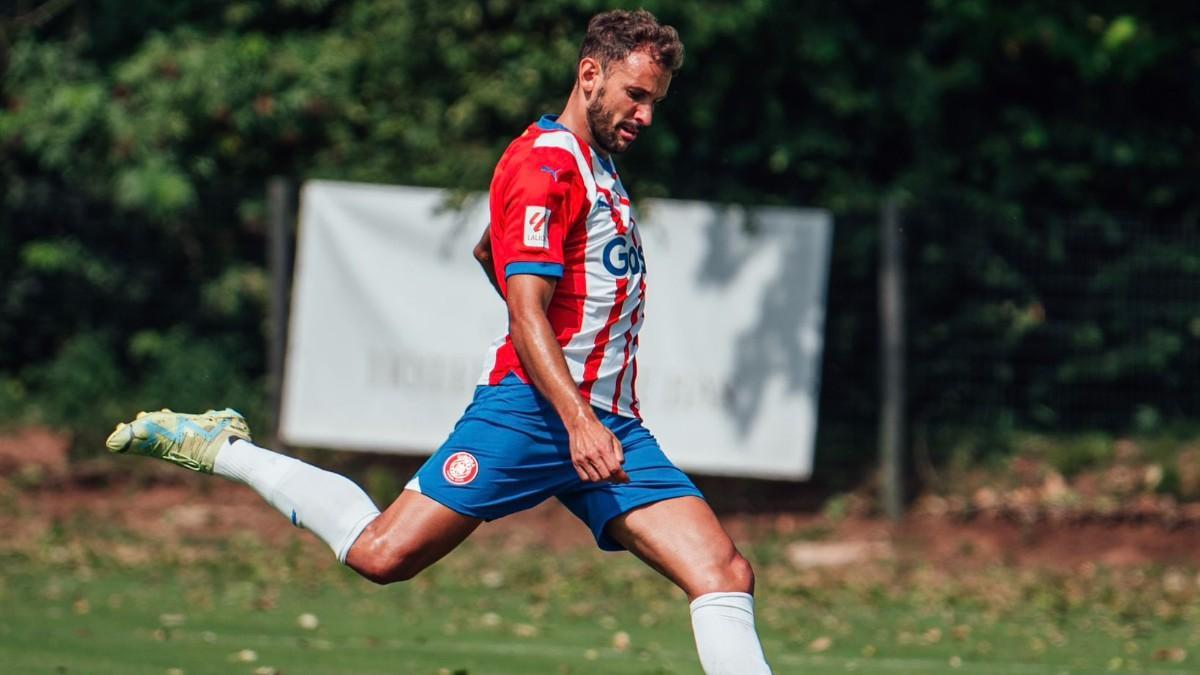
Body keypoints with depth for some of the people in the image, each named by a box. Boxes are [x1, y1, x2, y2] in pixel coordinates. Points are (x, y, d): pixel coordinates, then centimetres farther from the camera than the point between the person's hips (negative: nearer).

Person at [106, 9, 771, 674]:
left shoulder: (596, 163, 22)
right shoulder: (543, 164, -8)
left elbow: (487, 253, 38)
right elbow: (525, 313, -19)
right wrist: (577, 422, -29)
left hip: (610, 425, 9)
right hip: (532, 411, -8)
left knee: (726, 575, -8)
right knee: (384, 553, -12)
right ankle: (219, 448, 11)